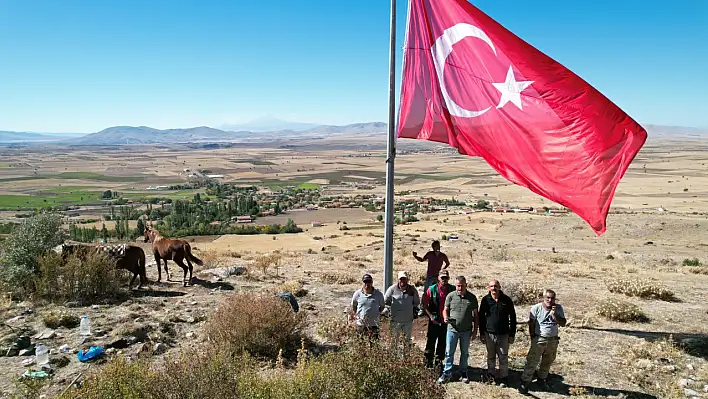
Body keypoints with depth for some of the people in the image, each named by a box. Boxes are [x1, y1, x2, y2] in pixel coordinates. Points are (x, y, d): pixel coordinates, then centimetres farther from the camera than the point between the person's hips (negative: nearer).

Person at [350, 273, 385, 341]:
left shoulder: (378, 294, -1)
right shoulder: (358, 293, -1)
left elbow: (382, 306, 13)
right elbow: (353, 306, 14)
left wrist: (378, 314, 3)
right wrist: (355, 314, 4)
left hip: (373, 325, -1)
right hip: (360, 325, 1)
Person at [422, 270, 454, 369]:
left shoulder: (453, 289, -1)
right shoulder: (432, 289, -6)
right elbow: (425, 304, 0)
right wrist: (430, 316, -8)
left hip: (446, 321, 2)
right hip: (434, 321, -2)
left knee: (442, 343, 12)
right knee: (431, 341, 4)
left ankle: (439, 361, 27)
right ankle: (428, 361, 18)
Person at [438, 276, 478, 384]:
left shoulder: (472, 297, -2)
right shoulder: (450, 296, -3)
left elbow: (475, 315, 4)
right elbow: (445, 310, 5)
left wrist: (475, 331, 2)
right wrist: (445, 317, -18)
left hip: (466, 330, 1)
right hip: (452, 329, 0)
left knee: (464, 353, 14)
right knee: (449, 352, 6)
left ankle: (463, 373, 30)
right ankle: (447, 373, 18)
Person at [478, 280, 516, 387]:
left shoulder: (507, 300, -5)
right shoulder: (485, 300, -2)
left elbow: (513, 318, 1)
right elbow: (481, 317, 5)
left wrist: (512, 334, -1)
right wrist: (482, 333, 4)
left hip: (503, 334, -1)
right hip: (489, 334, 1)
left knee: (503, 358, 6)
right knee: (490, 357, 14)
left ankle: (503, 378, 20)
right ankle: (490, 375, 29)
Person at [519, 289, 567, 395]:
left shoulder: (558, 308, -3)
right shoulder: (536, 308, -11)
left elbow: (563, 324, -7)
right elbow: (531, 324, -4)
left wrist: (554, 314, -23)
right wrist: (533, 338, -4)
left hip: (553, 340, 3)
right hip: (539, 339, -3)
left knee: (547, 362, 17)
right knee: (532, 362, -6)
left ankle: (542, 379, 36)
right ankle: (525, 382, 0)